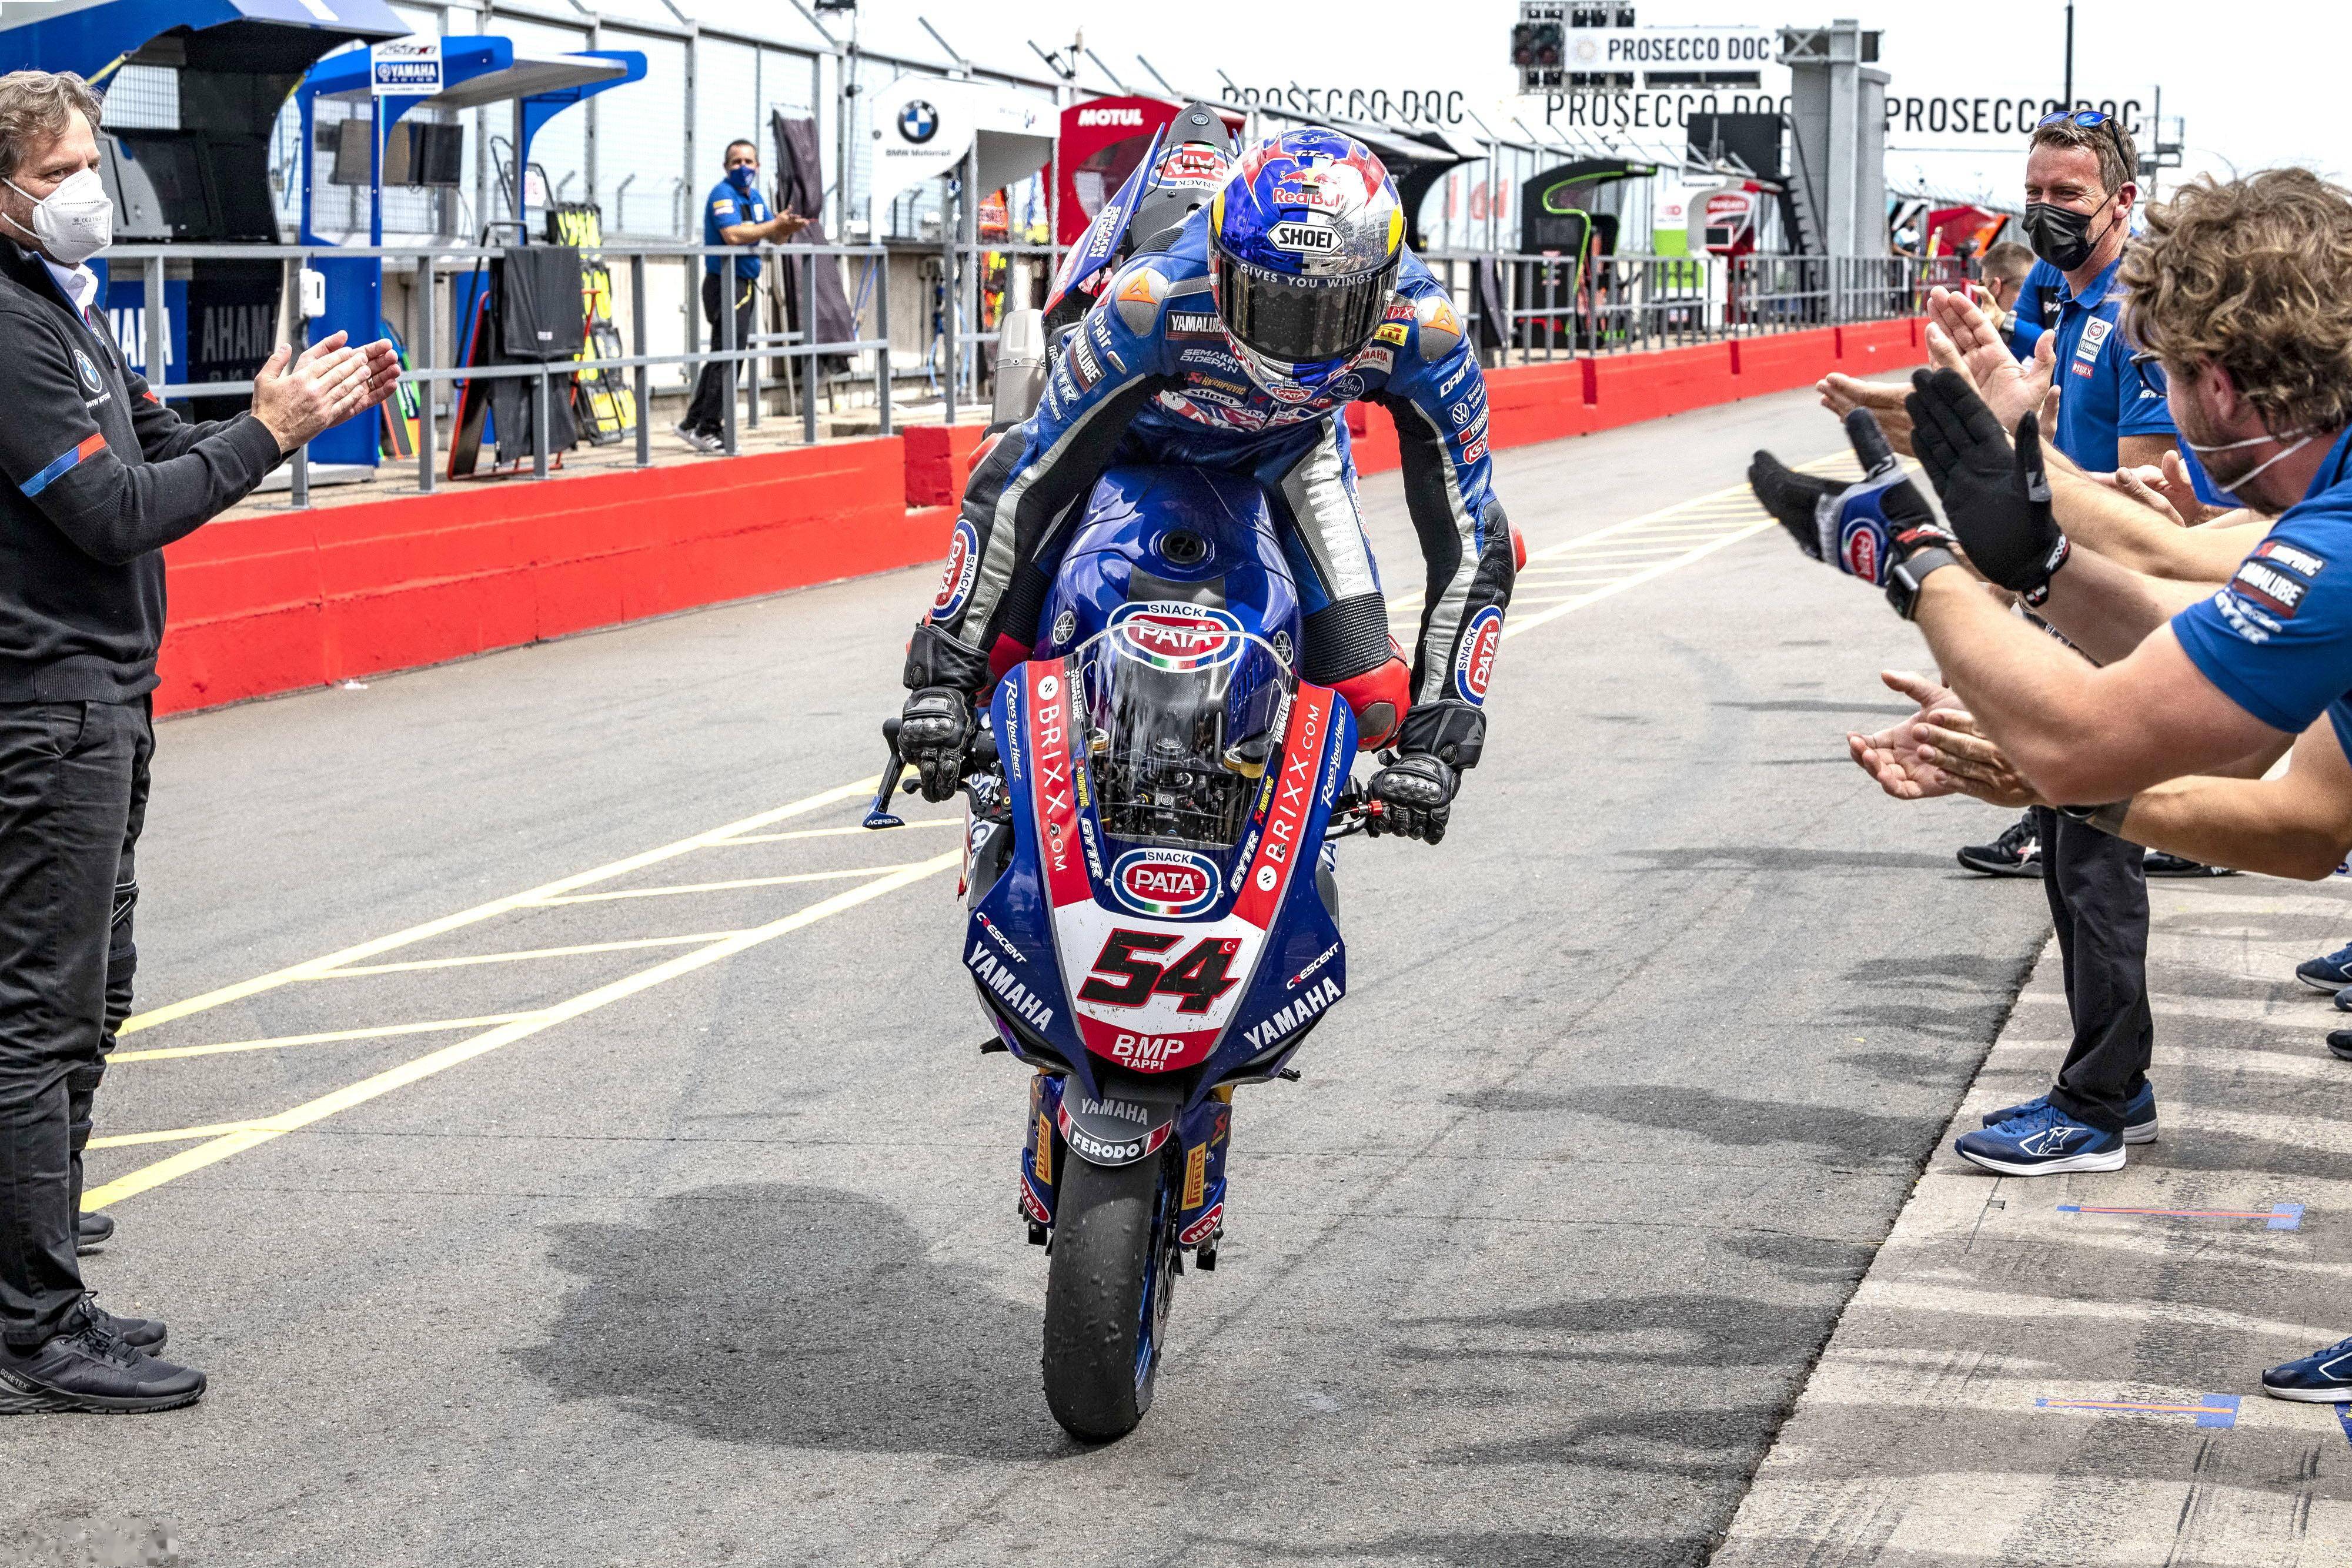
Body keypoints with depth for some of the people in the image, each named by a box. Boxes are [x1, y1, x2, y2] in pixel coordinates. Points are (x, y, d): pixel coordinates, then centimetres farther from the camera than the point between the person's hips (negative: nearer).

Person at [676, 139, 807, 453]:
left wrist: (790, 227, -4)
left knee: (722, 356, 13)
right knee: (727, 356, -10)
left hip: (746, 285, 10)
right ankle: (708, 430, -7)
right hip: (725, 283, -10)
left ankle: (694, 424, 19)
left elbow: (775, 236, 19)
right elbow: (733, 234, -27)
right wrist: (774, 225, -23)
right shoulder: (723, 194, -12)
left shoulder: (755, 197, 16)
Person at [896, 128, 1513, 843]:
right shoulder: (1156, 300, -43)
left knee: (1373, 701, -13)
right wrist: (943, 677, -34)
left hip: (1289, 444, 1)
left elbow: (1469, 540, -28)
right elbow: (1026, 487, -35)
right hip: (1140, 426, -1)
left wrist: (1437, 740, -32)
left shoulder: (1420, 330, -37)